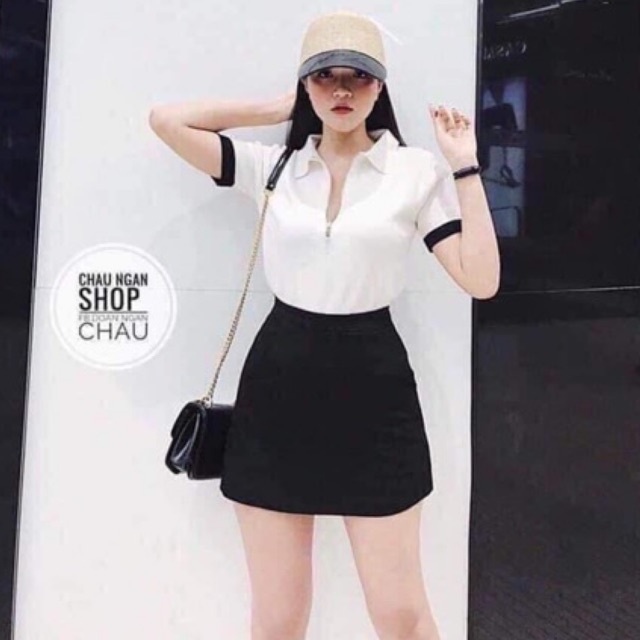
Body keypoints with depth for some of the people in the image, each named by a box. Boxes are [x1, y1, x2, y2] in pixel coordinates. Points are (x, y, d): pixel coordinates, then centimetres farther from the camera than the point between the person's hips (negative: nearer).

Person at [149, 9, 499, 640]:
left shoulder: (417, 170, 1)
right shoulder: (272, 165, 6)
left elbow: (480, 279, -4)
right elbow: (166, 119, 4)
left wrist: (466, 167, -6)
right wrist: (274, 110, 7)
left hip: (374, 382, -1)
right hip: (278, 383, 2)